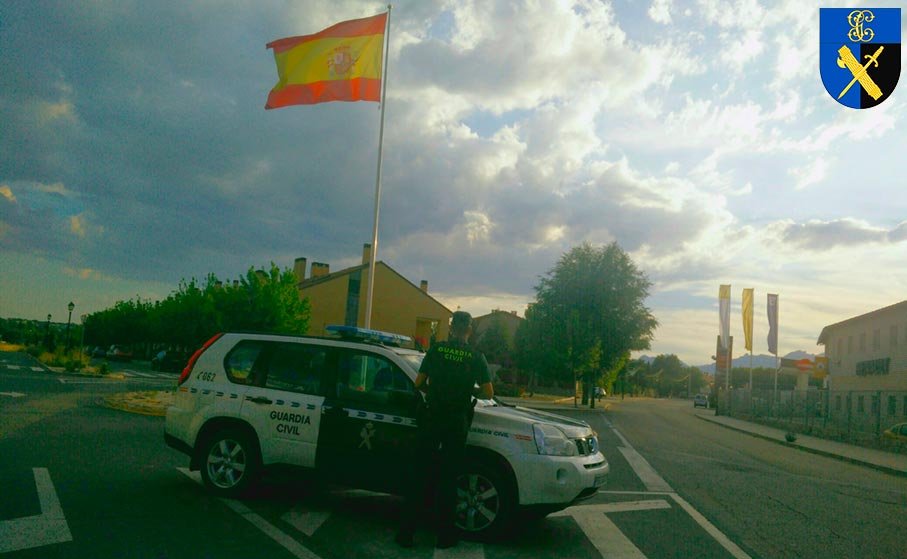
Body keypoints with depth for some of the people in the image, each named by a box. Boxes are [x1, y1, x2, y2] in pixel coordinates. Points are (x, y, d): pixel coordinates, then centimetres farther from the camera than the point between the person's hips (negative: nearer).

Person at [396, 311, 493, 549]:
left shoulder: (436, 349, 1)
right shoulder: (476, 356, -1)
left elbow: (419, 383, 3)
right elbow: (488, 393, 0)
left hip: (432, 418, 1)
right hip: (457, 422, -1)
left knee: (419, 475, 8)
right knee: (448, 478, 8)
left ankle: (406, 532, 11)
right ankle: (445, 536, 16)